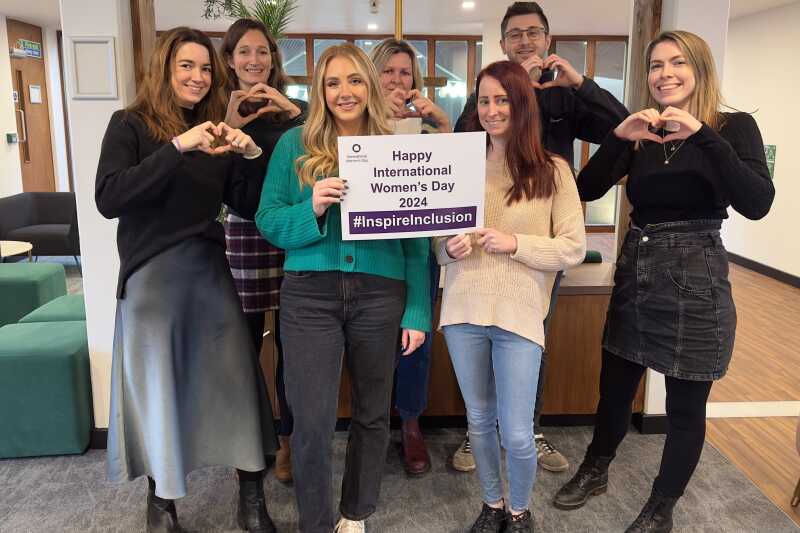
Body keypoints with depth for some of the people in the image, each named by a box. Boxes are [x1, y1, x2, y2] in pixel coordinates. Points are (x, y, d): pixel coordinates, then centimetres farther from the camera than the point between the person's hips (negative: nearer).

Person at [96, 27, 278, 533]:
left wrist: (252, 156, -9)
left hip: (210, 271, 4)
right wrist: (178, 148, -23)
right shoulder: (131, 124, -2)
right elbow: (108, 199, -18)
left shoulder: (217, 131, 11)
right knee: (157, 390, 6)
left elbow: (248, 206, 7)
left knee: (236, 381, 2)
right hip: (151, 276, -3)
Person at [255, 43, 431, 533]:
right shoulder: (295, 144, 4)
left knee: (373, 411, 13)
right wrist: (312, 208, -19)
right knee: (312, 421, -1)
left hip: (381, 295, 2)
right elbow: (268, 221, 0)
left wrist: (418, 312, -3)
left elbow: (417, 240, 2)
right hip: (310, 294, -1)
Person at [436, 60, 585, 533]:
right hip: (464, 310, 3)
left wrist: (515, 243, -16)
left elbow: (574, 248, -4)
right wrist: (449, 248, -10)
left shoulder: (553, 170, -3)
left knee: (517, 434, 1)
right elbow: (439, 238, 12)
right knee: (479, 421, 16)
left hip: (519, 315, -3)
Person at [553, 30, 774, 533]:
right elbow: (587, 190, -3)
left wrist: (701, 134, -25)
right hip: (635, 272, 4)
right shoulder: (641, 134, 7)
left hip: (695, 279, -3)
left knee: (685, 406, 9)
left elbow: (757, 203, -20)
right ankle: (595, 471, 40)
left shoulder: (734, 127, -4)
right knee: (615, 389, 16)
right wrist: (619, 137, -17)